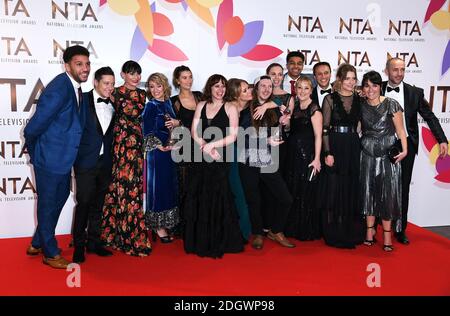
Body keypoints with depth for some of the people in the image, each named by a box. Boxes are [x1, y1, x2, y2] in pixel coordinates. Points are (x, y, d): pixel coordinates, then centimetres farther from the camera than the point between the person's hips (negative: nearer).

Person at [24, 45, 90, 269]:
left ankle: (37, 244, 41)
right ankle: (51, 254, 27)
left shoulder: (76, 88, 2)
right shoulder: (58, 90, -25)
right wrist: (34, 152, -5)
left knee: (60, 197, 22)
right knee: (48, 203, 8)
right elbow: (33, 128, -22)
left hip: (64, 157, 9)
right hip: (50, 158, -9)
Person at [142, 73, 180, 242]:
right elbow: (148, 132, -12)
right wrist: (160, 146, -21)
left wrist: (176, 122, -5)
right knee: (158, 187, 0)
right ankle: (159, 228, 10)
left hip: (170, 151, 7)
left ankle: (165, 224, 25)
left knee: (169, 187, 12)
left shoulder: (168, 103, 10)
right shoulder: (150, 106, -8)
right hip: (157, 152, -7)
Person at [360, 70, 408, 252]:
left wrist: (404, 149, -14)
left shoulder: (391, 105, -4)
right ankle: (370, 229, 21)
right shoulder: (361, 106, 5)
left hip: (388, 154, -2)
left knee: (387, 193, -1)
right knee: (368, 191, 7)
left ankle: (387, 233, 10)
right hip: (367, 154, 3)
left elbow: (400, 129, -6)